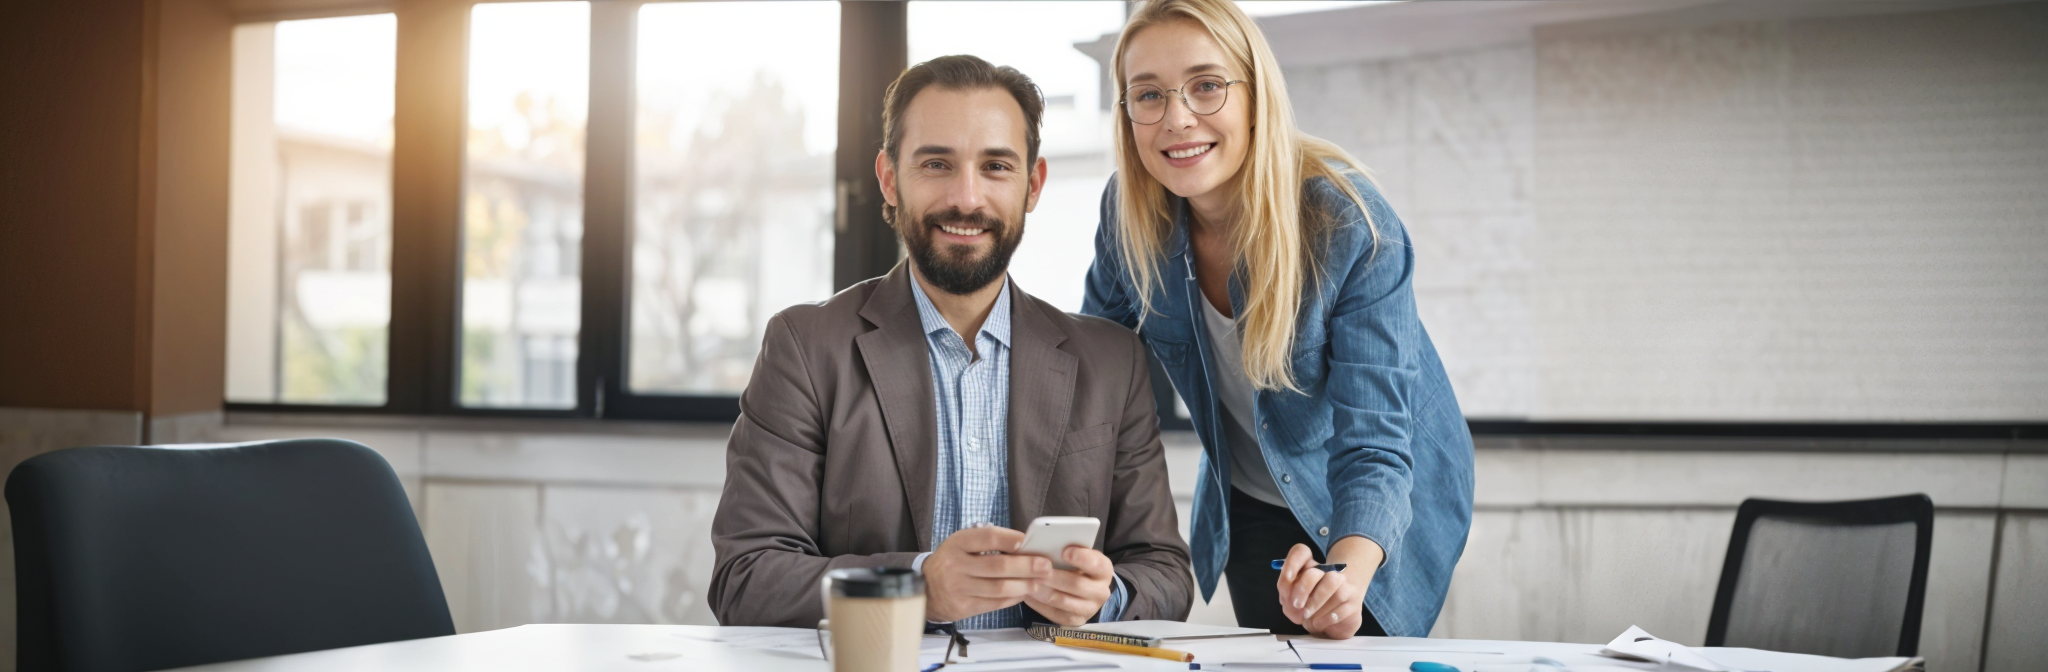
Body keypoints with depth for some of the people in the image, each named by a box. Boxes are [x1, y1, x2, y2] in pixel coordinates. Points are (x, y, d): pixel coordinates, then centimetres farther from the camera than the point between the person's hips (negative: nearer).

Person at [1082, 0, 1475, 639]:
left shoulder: (1352, 225, -30)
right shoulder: (1129, 214, -18)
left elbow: (1372, 443, -34)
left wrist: (1346, 577, -54)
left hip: (1373, 520, -3)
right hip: (1248, 509, 3)